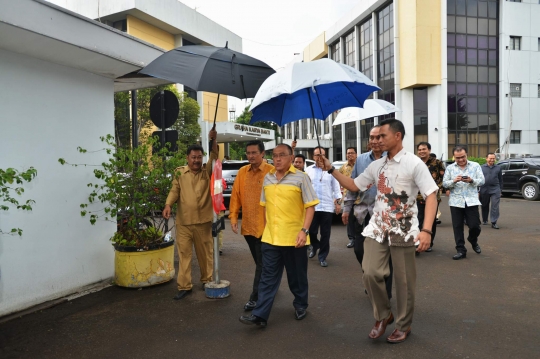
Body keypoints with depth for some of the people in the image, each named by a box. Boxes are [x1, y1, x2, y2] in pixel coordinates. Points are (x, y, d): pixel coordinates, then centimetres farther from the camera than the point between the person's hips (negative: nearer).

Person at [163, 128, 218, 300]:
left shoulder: (207, 173, 3)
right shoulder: (180, 172, 5)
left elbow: (214, 158, -12)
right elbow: (174, 190, -2)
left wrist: (214, 141, -27)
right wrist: (168, 204, -21)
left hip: (203, 221, 0)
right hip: (183, 222, 0)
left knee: (205, 253, 12)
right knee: (184, 254, 4)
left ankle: (207, 280, 30)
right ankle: (184, 286, 12)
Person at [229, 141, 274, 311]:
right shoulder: (242, 172, 7)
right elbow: (235, 195, 8)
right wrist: (233, 216, 1)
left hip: (265, 225, -6)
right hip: (247, 225, 6)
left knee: (262, 263, 3)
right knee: (259, 262, 20)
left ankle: (255, 298, 12)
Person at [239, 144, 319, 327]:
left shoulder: (300, 177, -7)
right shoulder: (267, 178, 9)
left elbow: (310, 206, -9)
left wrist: (304, 230, -19)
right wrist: (267, 228, 13)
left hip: (293, 237, -4)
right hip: (270, 237, 4)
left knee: (297, 276, 13)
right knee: (268, 277, 5)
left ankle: (300, 305, 34)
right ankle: (260, 315, 8)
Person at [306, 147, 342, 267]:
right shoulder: (308, 170, 5)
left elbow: (336, 187, 4)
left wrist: (338, 202, 0)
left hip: (327, 206, -1)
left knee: (325, 234, 5)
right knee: (311, 231, 5)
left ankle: (322, 257, 17)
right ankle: (315, 245, 37)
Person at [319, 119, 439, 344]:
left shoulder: (414, 163, -8)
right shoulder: (376, 166, 9)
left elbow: (431, 196, -13)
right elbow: (354, 185, 16)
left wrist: (426, 230, -24)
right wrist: (331, 169, 5)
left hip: (404, 231, -4)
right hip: (377, 228, 5)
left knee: (404, 280, 6)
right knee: (371, 273, -3)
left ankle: (403, 325, 27)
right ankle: (383, 315, 22)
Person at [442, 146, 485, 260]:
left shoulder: (475, 166, 6)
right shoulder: (450, 168, 6)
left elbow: (482, 181, 0)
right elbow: (444, 183, 2)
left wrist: (471, 180, -19)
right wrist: (454, 181, -17)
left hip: (471, 201, -1)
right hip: (456, 201, 1)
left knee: (475, 225, -1)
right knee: (457, 227, 3)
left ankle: (473, 241, 32)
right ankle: (461, 250, 13)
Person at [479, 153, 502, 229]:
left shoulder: (498, 168, 8)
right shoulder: (482, 168, 3)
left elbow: (500, 180, 13)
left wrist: (500, 190, 10)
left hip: (495, 189, 0)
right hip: (484, 190, 0)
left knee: (495, 206, -7)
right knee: (485, 206, 13)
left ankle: (494, 223, -4)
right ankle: (484, 220, 31)